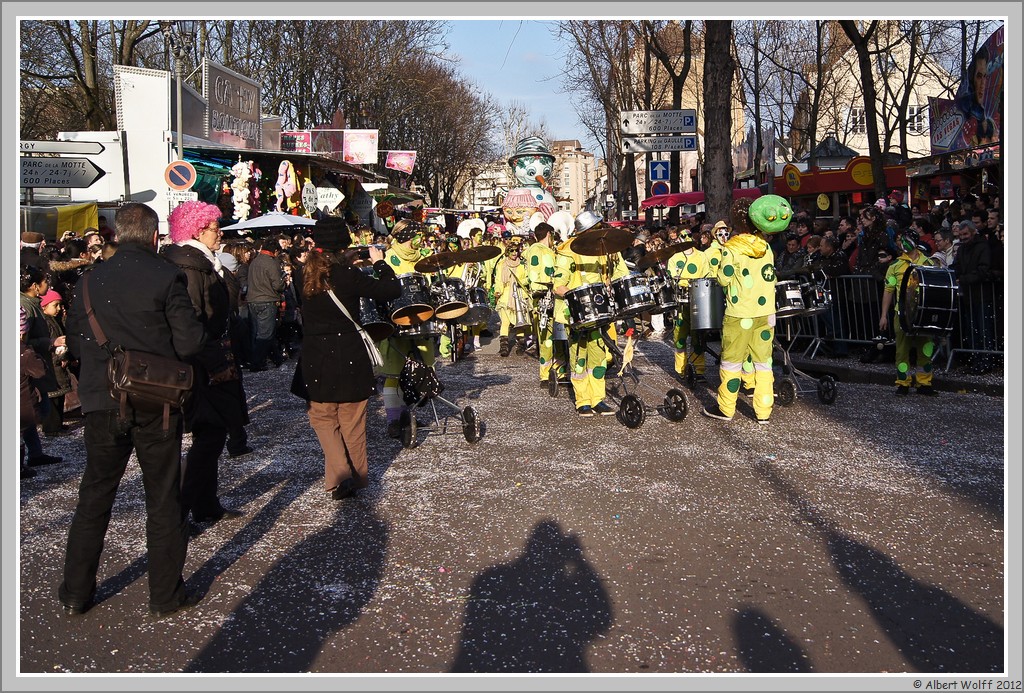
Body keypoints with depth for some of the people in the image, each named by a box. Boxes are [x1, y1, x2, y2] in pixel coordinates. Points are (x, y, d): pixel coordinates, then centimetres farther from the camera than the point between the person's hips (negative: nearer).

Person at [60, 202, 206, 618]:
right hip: (156, 404, -3)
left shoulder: (91, 279, 1)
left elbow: (75, 344, 7)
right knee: (163, 499, 9)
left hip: (102, 402, 3)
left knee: (95, 495, 17)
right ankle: (165, 595, 17)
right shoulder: (167, 277, -11)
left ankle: (76, 593, 25)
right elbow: (189, 342, -13)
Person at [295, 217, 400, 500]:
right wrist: (379, 262, 1)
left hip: (314, 359, 3)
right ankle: (357, 477, 24)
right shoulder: (348, 274, -14)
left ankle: (339, 477, 1)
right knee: (352, 423, 12)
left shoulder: (306, 273, -1)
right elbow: (391, 290, -12)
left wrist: (346, 263, 15)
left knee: (322, 417, 16)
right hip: (348, 357, -2)